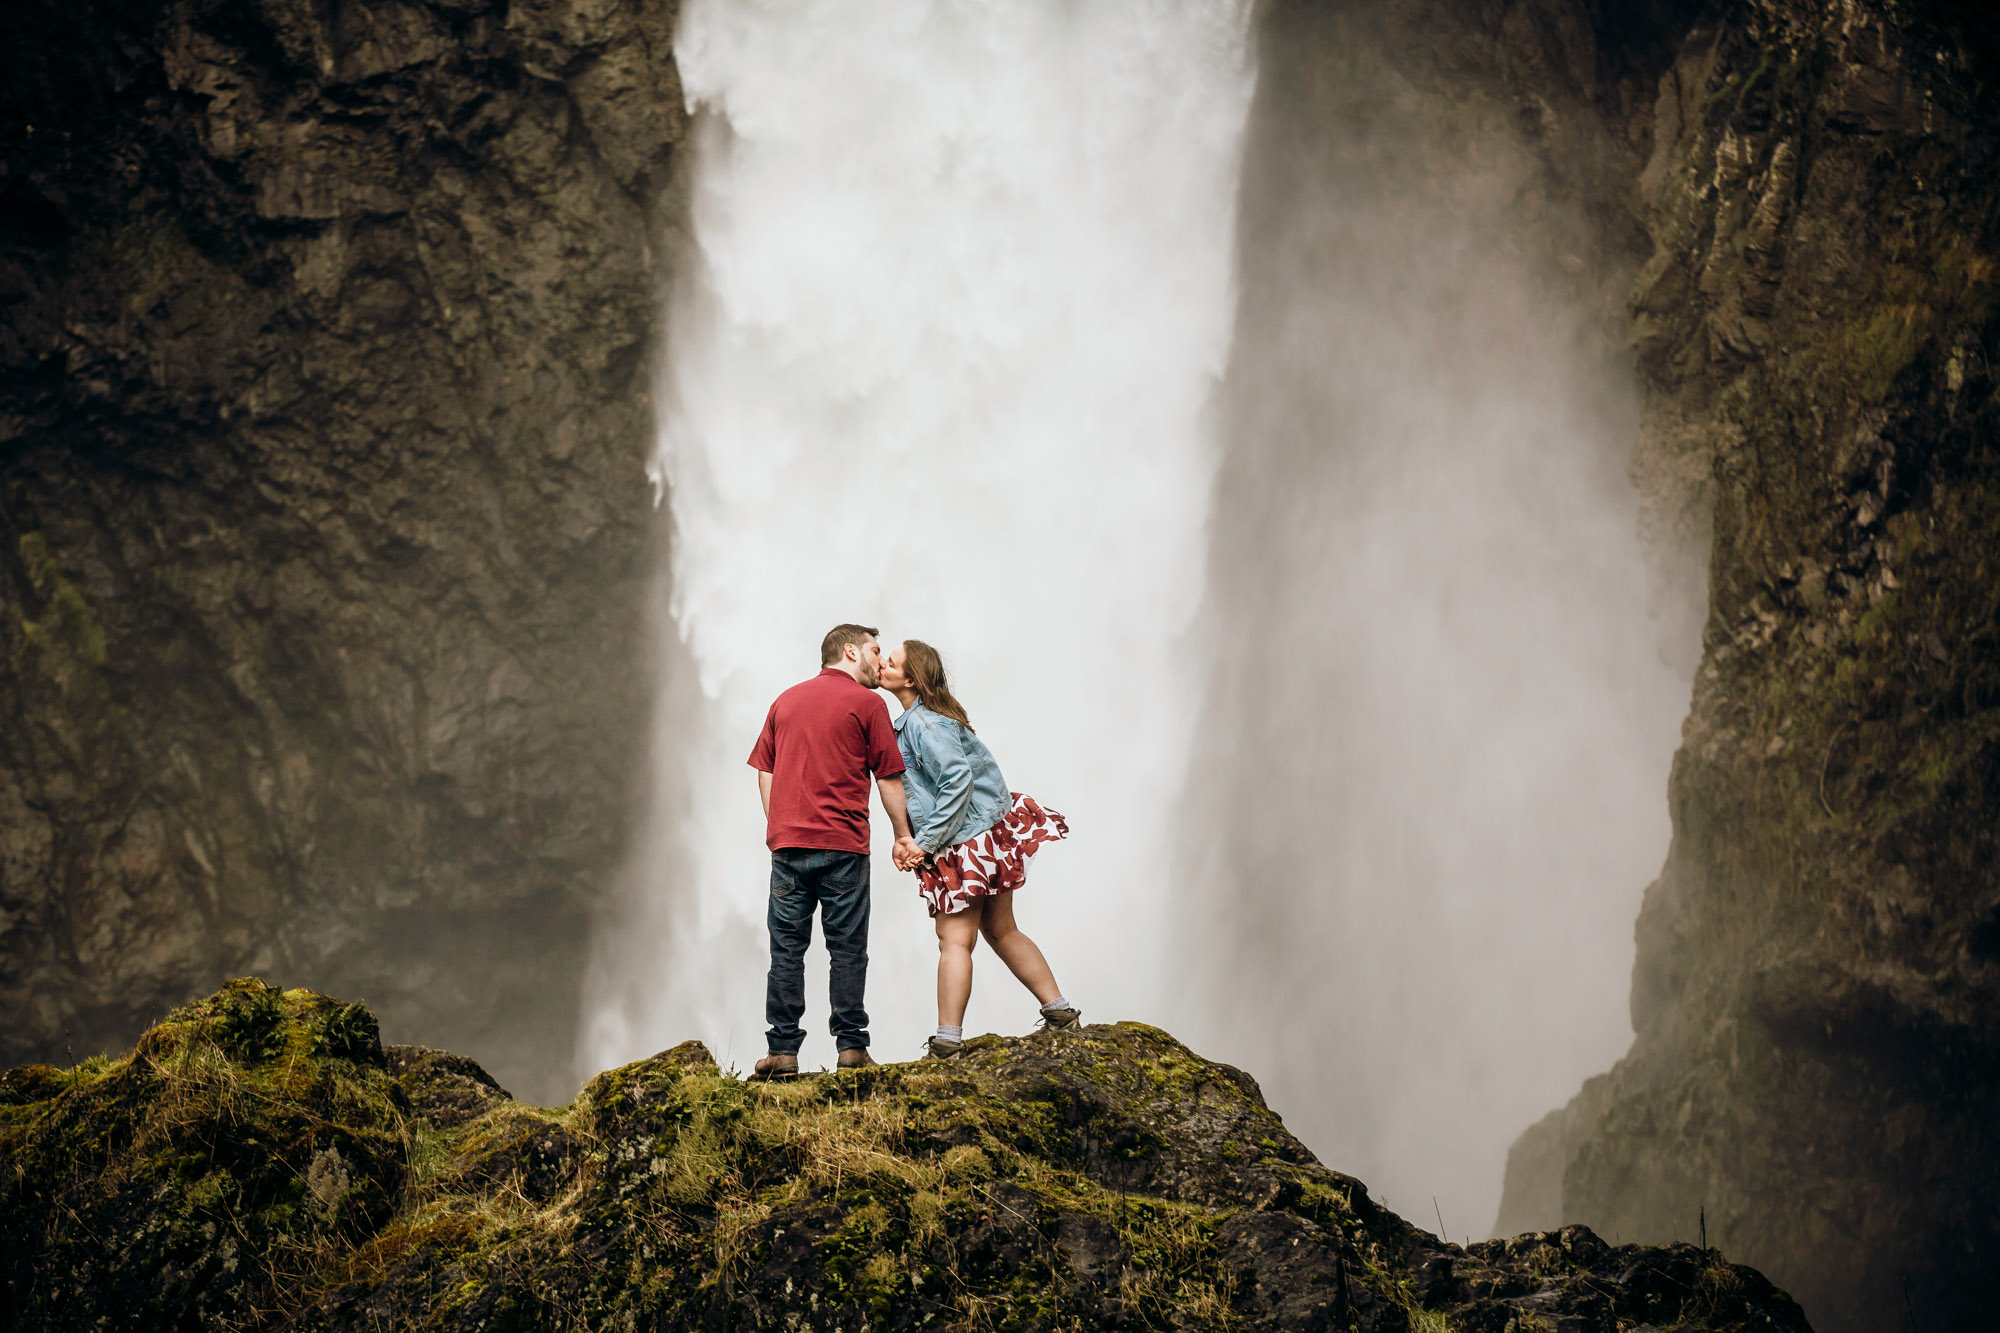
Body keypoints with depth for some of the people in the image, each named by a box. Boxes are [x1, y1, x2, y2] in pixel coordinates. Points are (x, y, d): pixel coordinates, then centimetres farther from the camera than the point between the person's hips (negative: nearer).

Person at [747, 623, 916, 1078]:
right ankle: (851, 1047, 2)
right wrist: (903, 835, 10)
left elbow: (765, 772, 15)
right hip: (842, 844, -4)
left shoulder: (786, 700, 16)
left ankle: (782, 1050, 1)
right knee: (846, 948, 2)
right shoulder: (866, 703, 0)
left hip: (787, 842, 4)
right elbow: (889, 778, 0)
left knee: (787, 948, 4)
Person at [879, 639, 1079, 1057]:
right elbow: (921, 788, 15)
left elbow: (957, 780, -25)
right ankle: (1060, 1011, 19)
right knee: (1001, 931, 16)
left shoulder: (923, 723, -17)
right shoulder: (911, 721, 14)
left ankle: (947, 1040, -6)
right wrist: (910, 837, -1)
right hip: (990, 833, 10)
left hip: (968, 840, -10)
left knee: (954, 939, -7)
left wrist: (925, 842, -22)